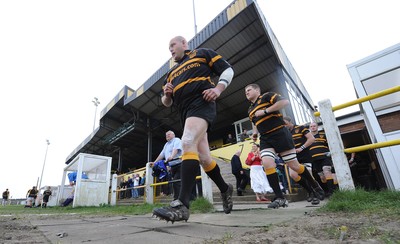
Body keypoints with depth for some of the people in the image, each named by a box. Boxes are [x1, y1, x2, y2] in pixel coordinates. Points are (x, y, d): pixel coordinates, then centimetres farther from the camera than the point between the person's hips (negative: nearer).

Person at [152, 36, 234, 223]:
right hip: (185, 113, 7)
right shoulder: (171, 73, 29)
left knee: (188, 143, -28)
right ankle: (225, 189, 26)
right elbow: (166, 102, 27)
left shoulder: (202, 53, 15)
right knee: (203, 157, 5)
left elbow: (227, 70, 7)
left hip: (201, 103, -6)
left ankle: (182, 204, -30)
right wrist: (167, 94, 3)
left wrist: (218, 89, -11)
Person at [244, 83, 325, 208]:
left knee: (294, 165, 1)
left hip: (279, 134, -5)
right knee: (267, 164, -18)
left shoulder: (267, 96, -1)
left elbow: (285, 101, -16)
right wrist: (255, 133, 11)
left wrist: (265, 111, -18)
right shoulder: (250, 110, 20)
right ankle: (280, 198, -9)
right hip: (265, 139, 6)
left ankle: (315, 186, 29)